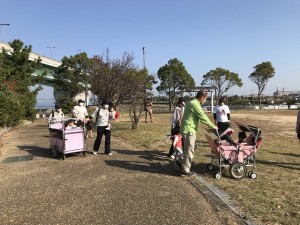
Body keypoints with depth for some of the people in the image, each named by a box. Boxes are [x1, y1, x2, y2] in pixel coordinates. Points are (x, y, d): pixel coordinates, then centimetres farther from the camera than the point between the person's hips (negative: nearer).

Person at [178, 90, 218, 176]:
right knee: (189, 151, -2)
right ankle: (185, 171, 7)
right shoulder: (195, 104, -16)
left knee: (187, 150, 18)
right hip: (189, 130, -10)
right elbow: (203, 117, -15)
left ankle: (184, 167, 29)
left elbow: (200, 117, 22)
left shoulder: (192, 102, 17)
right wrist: (213, 126, -5)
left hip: (187, 129, 10)